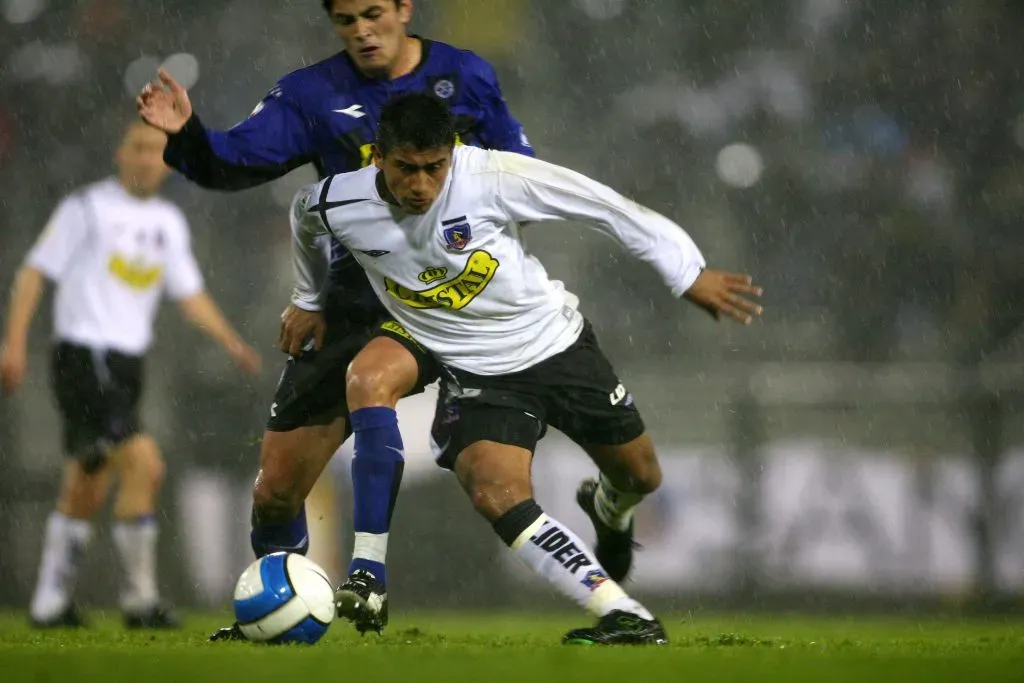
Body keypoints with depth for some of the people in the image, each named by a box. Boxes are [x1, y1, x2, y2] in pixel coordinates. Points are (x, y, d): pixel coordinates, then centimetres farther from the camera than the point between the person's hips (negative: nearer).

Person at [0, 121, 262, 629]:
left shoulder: (169, 223, 14)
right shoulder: (87, 207, -5)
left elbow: (190, 295, 17)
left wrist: (231, 342, 1)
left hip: (126, 364, 8)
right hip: (83, 355, -7)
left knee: (86, 489, 12)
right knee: (144, 466, -19)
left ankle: (50, 603, 21)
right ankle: (140, 599, -12)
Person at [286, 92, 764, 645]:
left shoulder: (491, 175, -24)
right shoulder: (335, 205, -17)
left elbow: (600, 205, -15)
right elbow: (304, 221, 10)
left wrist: (688, 273, -12)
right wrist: (309, 301, 24)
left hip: (559, 344, 1)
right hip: (476, 373, 0)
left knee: (640, 476, 18)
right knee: (496, 495, -29)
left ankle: (608, 510, 58)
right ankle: (623, 618, -30)